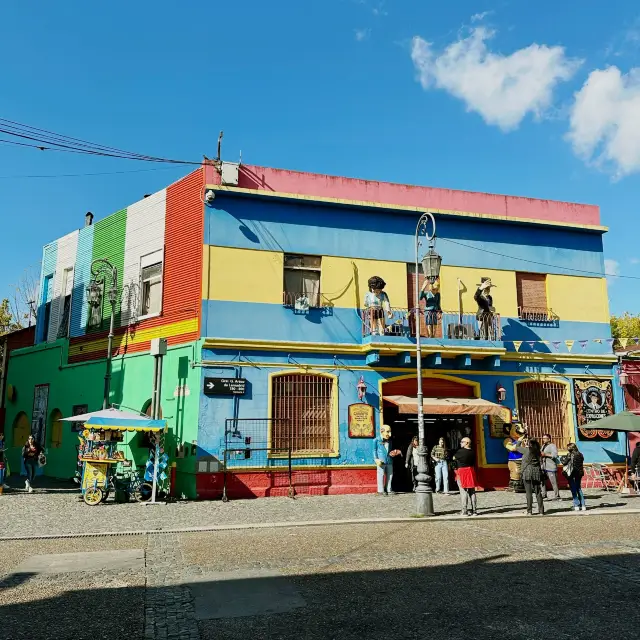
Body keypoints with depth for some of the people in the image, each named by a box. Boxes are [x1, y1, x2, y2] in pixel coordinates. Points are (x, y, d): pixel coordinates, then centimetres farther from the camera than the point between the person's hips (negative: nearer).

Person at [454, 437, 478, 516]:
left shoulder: (460, 451, -14)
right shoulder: (472, 452, 6)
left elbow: (454, 458, 2)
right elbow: (474, 463, 12)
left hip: (462, 472, -6)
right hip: (471, 471, 6)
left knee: (463, 491, -3)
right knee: (472, 492, 9)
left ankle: (464, 511, -3)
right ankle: (474, 510, 12)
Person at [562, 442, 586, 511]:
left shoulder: (570, 455, -14)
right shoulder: (580, 455, 3)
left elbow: (564, 462, -12)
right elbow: (581, 464, 12)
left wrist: (563, 457, 4)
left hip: (571, 474, -5)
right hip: (579, 473, 5)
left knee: (573, 490, 3)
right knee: (579, 489, 16)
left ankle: (576, 505, 1)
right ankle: (583, 505, 14)